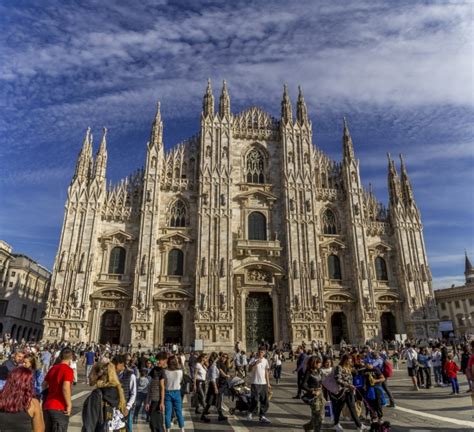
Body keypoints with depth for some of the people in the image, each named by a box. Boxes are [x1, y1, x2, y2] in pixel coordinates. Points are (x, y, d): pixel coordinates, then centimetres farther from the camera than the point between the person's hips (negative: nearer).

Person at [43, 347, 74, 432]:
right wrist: (69, 404, -16)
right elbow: (65, 388, -26)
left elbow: (44, 385, 23)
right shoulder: (68, 370, -14)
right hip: (60, 408, -7)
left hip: (47, 406, 7)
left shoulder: (53, 368, 9)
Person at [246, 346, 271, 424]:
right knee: (255, 400, -8)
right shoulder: (254, 360, -6)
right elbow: (249, 370, -15)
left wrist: (268, 383, 13)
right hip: (255, 383, -5)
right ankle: (249, 413, 15)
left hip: (264, 383, 5)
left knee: (265, 401, 6)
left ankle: (262, 416, 18)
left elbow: (266, 372, 15)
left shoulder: (265, 361, 9)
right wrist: (256, 363, -25)